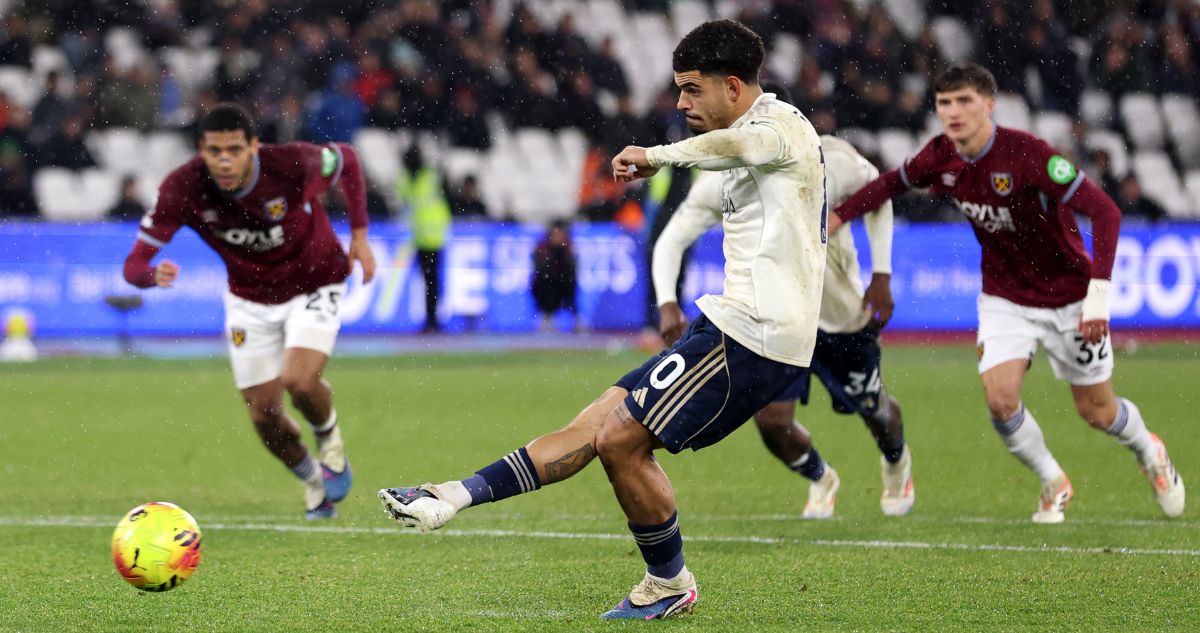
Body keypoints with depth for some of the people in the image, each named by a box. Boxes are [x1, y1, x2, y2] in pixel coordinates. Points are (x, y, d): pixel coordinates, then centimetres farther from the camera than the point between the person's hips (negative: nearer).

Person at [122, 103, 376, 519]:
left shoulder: (293, 165, -30)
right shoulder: (182, 188, -26)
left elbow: (347, 161, -6)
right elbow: (134, 264, -25)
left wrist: (359, 235, -6)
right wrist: (153, 274, -49)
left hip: (314, 285, -3)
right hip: (249, 298, 3)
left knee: (299, 381, -26)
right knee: (264, 414, 1)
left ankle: (328, 435, 10)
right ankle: (312, 480, 33)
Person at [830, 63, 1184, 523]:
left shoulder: (1026, 153, -28)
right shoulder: (941, 158, -11)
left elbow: (1104, 212, -31)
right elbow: (893, 182, 13)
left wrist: (1098, 295, -37)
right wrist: (838, 216, 6)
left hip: (1068, 296, -4)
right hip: (1005, 299, 4)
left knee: (1096, 411, 6)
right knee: (1000, 399, -17)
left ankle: (1150, 454, 42)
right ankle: (1053, 484, 10)